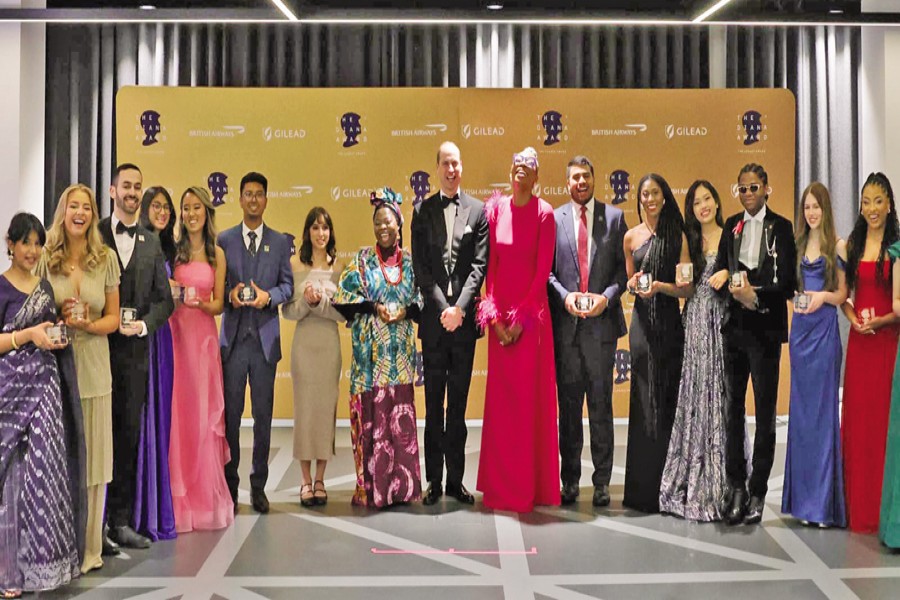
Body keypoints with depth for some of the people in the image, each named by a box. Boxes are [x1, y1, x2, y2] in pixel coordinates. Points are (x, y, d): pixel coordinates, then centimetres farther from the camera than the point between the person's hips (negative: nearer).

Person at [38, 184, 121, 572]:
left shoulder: (106, 260, 5)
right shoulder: (45, 259, 3)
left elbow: (113, 318, 8)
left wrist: (88, 324, -11)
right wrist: (61, 321, -12)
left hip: (93, 369, 1)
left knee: (92, 459, 5)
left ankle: (89, 547, 17)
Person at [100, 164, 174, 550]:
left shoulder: (152, 243, 12)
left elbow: (164, 299, 8)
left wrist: (144, 324, -9)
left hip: (135, 349, 3)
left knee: (128, 435, 7)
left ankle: (121, 521, 15)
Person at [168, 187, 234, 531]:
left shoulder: (217, 254, 9)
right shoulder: (172, 250, 5)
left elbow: (219, 304, 6)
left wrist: (201, 303, -14)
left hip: (203, 338, 1)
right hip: (174, 334, -1)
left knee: (203, 414, 3)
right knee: (176, 412, -2)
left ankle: (205, 496, 14)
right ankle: (178, 500, 7)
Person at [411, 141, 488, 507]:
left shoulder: (478, 211, 6)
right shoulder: (423, 211, 8)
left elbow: (480, 264, -1)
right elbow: (420, 268, 1)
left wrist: (460, 307, -12)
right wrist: (443, 308, -10)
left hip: (464, 317, 0)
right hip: (434, 318, 0)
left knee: (459, 401, 7)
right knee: (434, 401, 6)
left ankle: (456, 480, 14)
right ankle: (434, 480, 12)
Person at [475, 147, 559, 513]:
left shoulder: (544, 213, -3)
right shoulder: (495, 207, 6)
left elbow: (543, 270, -6)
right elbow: (490, 264, 4)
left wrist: (522, 317, -10)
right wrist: (494, 314, -3)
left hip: (531, 314, -3)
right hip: (500, 314, 3)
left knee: (530, 398, 0)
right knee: (500, 397, 7)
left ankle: (530, 486, 11)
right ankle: (500, 485, 17)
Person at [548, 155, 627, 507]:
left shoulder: (614, 217, 7)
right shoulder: (553, 219, 7)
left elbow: (624, 266, 5)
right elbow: (545, 269, 6)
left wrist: (606, 296, -10)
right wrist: (564, 296, -10)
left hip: (602, 321, 0)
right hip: (565, 323, 1)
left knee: (601, 404, 3)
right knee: (568, 404, 7)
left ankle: (602, 481, 12)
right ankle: (570, 479, 17)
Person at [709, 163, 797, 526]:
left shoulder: (781, 228, -2)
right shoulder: (731, 226, 12)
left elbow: (786, 283, -7)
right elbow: (720, 272, 7)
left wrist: (754, 293, -20)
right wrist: (737, 290, -13)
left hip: (766, 329, -4)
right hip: (735, 327, 4)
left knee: (765, 412, 2)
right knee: (733, 408, 8)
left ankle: (758, 493, 9)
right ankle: (737, 489, 16)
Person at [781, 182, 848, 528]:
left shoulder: (837, 246, -2)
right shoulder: (797, 243, 12)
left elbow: (842, 294, 0)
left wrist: (824, 296, -18)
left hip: (825, 331, -5)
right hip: (800, 329, 5)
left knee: (823, 409, -3)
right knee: (801, 409, 8)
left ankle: (825, 501, 4)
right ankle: (804, 497, 18)